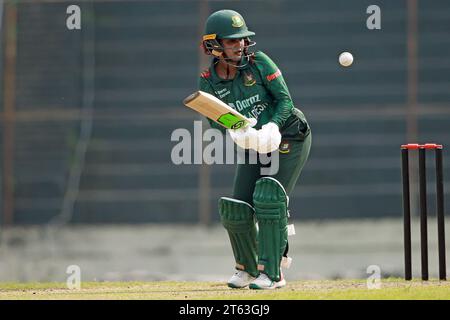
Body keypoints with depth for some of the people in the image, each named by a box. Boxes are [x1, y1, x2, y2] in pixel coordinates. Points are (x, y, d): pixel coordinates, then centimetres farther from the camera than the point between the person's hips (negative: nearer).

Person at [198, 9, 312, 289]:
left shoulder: (259, 62, -15)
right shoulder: (209, 82, -6)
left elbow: (285, 100, -16)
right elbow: (216, 122, -12)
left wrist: (272, 127, -34)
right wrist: (236, 133, -35)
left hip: (288, 137, -4)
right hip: (254, 146, 4)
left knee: (269, 199, -19)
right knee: (237, 209, -2)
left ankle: (271, 273, -14)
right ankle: (247, 267, 23)